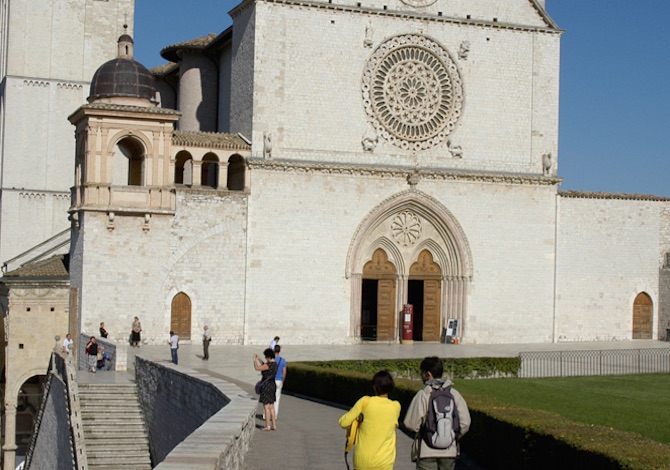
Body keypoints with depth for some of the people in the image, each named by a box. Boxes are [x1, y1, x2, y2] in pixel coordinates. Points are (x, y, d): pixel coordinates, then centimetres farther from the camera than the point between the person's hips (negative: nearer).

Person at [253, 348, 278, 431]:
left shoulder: (269, 365, -20)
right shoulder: (275, 364, 9)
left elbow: (257, 368, -18)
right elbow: (264, 366, 27)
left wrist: (254, 359, -3)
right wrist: (259, 359, 26)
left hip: (266, 386, -9)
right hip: (272, 385, 9)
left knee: (266, 407, -3)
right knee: (271, 407, 13)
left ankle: (268, 426, 0)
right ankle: (274, 425, 15)